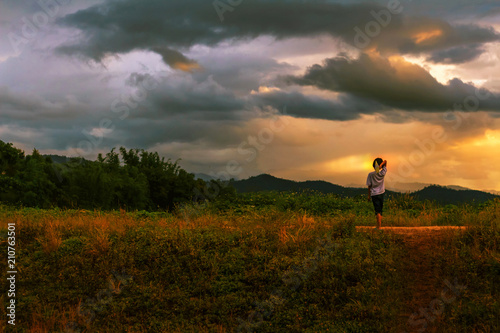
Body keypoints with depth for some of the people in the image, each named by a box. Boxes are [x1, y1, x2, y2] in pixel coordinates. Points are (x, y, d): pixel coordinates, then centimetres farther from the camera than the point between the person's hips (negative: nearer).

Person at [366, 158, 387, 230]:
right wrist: (380, 165, -18)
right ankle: (378, 225, 21)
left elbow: (369, 186, -7)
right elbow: (385, 161, 2)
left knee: (378, 211, -5)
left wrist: (369, 195, 3)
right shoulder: (382, 173, -5)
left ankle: (379, 226, -11)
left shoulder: (371, 174, -11)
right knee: (380, 210, 14)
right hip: (381, 193, 3)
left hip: (374, 194, -3)